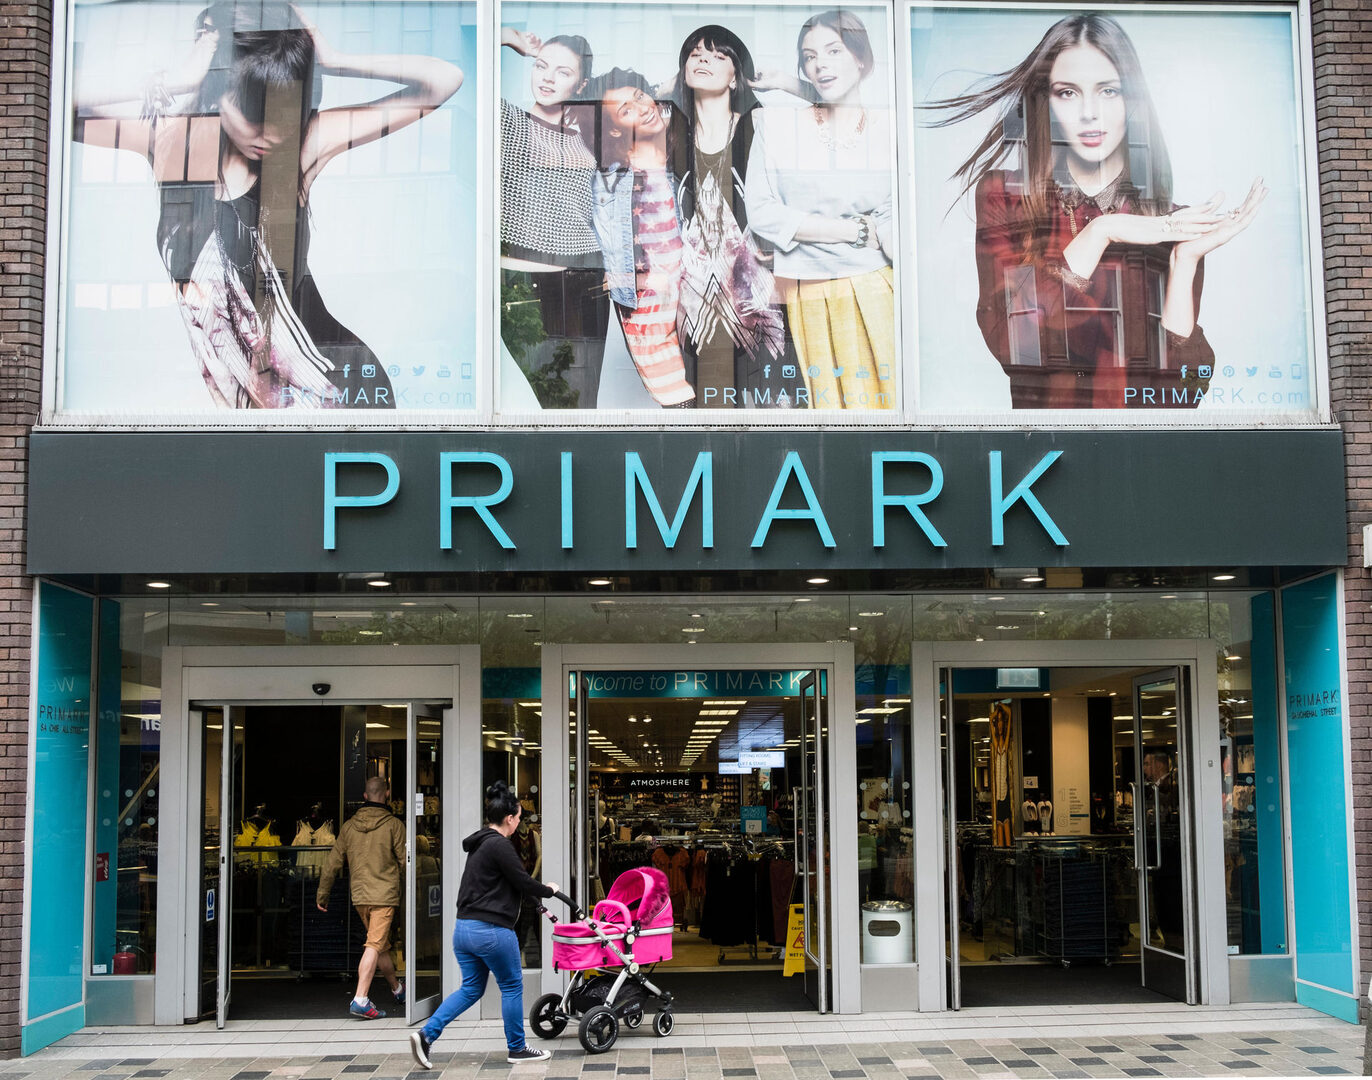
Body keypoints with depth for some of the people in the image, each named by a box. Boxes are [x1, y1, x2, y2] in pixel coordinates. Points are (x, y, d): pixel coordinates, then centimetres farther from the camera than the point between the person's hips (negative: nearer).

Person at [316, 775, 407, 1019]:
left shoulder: (349, 826, 6)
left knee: (381, 944, 18)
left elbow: (333, 862, 8)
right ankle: (360, 999, -19)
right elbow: (404, 862, -5)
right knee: (374, 946, -9)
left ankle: (397, 989, 33)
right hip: (385, 894, -5)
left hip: (359, 895, 5)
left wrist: (322, 894, 16)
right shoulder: (394, 825, -6)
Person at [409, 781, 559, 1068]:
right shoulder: (499, 845, -15)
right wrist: (548, 890, 7)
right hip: (492, 931, -9)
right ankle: (517, 1049, 18)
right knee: (512, 987, 7)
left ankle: (425, 1034, 2)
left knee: (471, 989, 15)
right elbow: (522, 881, -12)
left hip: (464, 927, 9)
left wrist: (538, 891, 23)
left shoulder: (478, 844, 15)